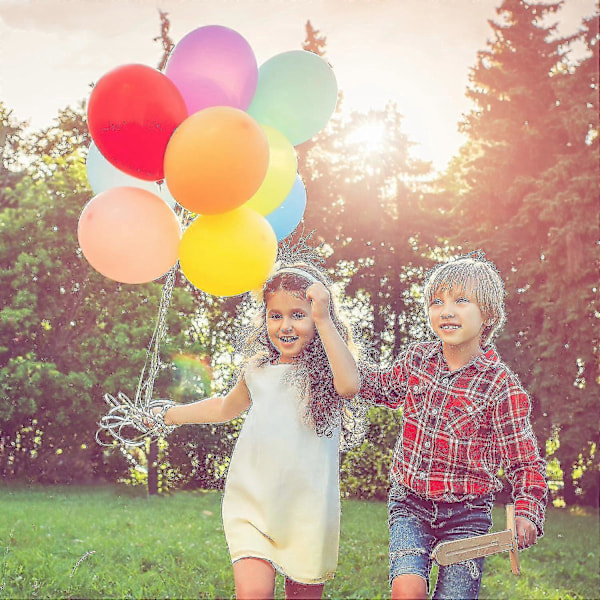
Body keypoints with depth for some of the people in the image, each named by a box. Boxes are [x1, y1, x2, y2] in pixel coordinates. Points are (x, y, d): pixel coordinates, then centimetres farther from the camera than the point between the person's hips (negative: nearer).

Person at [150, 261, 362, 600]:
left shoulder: (326, 370, -2)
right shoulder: (258, 371, 11)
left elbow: (350, 385, -29)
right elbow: (225, 407, 32)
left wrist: (323, 320, -30)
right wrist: (169, 415, 38)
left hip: (308, 511, -2)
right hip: (252, 504, 3)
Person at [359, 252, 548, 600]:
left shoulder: (501, 386, -13)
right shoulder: (417, 358, -1)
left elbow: (525, 460, -8)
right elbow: (385, 387, 21)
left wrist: (527, 513, -23)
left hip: (466, 511, -2)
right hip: (410, 502, 2)